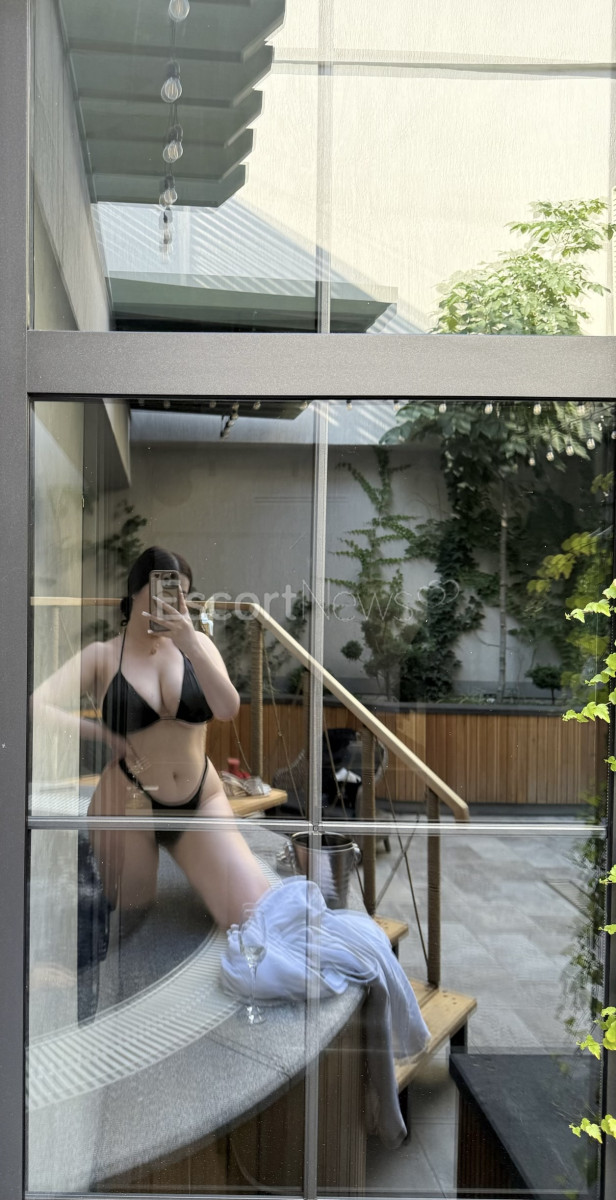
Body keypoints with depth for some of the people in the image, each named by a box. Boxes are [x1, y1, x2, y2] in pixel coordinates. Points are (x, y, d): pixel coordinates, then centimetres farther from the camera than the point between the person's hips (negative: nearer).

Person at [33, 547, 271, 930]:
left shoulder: (197, 643, -1)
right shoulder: (103, 656, -9)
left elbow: (228, 710, -15)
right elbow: (36, 709, -20)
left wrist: (191, 648, -24)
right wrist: (103, 732, -15)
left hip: (201, 800, 2)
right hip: (129, 805, -2)